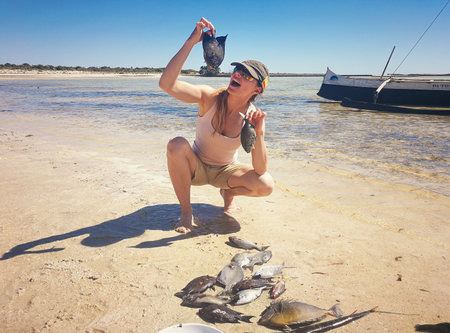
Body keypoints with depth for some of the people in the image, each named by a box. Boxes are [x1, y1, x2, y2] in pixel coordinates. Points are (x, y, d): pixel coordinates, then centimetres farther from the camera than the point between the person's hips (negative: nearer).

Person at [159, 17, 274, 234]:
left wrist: (259, 133, -40)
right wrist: (191, 41, -40)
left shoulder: (254, 117, -18)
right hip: (196, 167, 0)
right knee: (176, 145, -33)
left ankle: (228, 193, 11)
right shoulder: (210, 98, -20)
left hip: (225, 171, 1)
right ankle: (186, 212, -14)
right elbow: (166, 84, -37)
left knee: (266, 185, -25)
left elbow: (260, 171, -25)